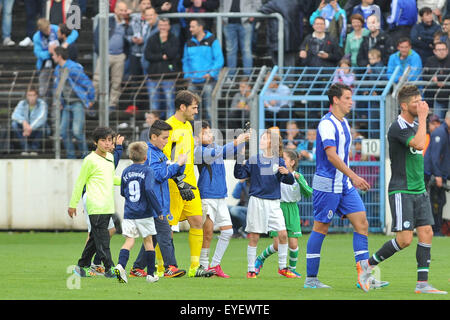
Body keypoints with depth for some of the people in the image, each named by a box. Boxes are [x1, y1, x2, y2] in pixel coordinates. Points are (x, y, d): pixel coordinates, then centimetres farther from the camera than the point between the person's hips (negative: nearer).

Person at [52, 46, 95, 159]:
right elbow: (56, 85, 26)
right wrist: (59, 101, 21)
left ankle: (85, 155, -2)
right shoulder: (58, 70, 9)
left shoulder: (73, 69, -18)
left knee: (77, 131, -15)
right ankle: (71, 157, 12)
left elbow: (88, 84, -14)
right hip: (67, 105, 8)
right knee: (64, 132, 3)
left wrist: (91, 100, -6)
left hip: (78, 104, -8)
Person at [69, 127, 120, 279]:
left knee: (95, 237, 11)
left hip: (107, 206, 8)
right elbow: (80, 182, -3)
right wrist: (73, 204, 0)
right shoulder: (90, 160, -8)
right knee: (102, 238, -10)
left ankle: (83, 266, 20)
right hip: (96, 207, -8)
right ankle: (109, 269, -13)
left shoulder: (110, 157, 15)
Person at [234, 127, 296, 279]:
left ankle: (282, 267, 9)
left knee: (283, 234, -6)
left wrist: (286, 173, -16)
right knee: (253, 237, -1)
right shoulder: (254, 160, 4)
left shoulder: (279, 161, 6)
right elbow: (239, 174, 0)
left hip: (274, 203, 1)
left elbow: (290, 181, 4)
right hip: (257, 202, -1)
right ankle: (251, 270, 8)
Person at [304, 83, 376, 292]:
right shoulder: (327, 124, -15)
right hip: (327, 186, -9)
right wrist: (353, 176, -32)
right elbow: (331, 155, -26)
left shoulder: (343, 123, 14)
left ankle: (363, 270, -8)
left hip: (345, 186, 9)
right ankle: (311, 279, 6)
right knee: (320, 229, -1)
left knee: (361, 223, -4)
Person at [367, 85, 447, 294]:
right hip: (401, 191, -8)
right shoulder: (397, 128, -15)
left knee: (426, 233, -1)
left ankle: (422, 283, 0)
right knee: (405, 239, -12)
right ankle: (369, 264, 6)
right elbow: (418, 144, -30)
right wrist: (423, 117, -22)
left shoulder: (415, 126, 13)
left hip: (419, 190, 8)